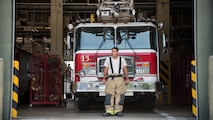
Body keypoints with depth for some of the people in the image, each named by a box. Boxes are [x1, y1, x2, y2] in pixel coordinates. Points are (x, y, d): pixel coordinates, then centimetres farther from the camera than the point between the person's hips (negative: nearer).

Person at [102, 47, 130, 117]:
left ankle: (118, 111, -3)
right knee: (109, 95, -9)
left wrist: (127, 79, 7)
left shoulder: (122, 59, 14)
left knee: (119, 95, -6)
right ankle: (109, 111, -11)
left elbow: (125, 69, 12)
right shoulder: (108, 59, 14)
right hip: (110, 79, 0)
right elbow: (105, 70, 13)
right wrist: (104, 79, 7)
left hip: (120, 79, 0)